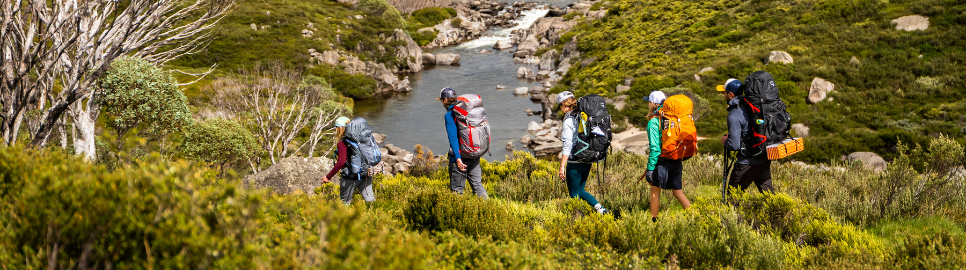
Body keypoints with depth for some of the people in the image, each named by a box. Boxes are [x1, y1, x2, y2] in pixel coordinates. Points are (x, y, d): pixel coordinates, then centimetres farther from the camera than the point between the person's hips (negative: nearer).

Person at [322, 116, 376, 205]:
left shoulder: (342, 143, -14)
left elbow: (341, 162, -22)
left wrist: (328, 176, -16)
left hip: (351, 176, -6)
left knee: (345, 202, 8)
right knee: (369, 200, 8)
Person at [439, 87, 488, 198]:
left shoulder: (449, 115, -12)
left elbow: (453, 137, -19)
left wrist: (457, 158, -22)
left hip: (460, 156, -7)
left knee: (457, 189, 3)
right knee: (477, 184, 12)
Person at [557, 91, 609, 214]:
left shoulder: (569, 120, -15)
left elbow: (568, 145, -20)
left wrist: (562, 166, -19)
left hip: (575, 163, -8)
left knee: (574, 195, 6)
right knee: (580, 190, 21)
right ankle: (601, 209, 7)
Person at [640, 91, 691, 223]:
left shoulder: (654, 121, -13)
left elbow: (655, 147, -17)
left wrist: (650, 167, -14)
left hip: (662, 161, -6)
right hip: (676, 161, 6)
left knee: (655, 191, 9)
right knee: (677, 191, 13)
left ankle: (653, 220, 17)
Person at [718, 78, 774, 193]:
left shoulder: (734, 115, -18)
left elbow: (734, 145, -22)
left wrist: (725, 141, 0)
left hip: (747, 163, -8)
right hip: (765, 159, 8)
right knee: (767, 192, 13)